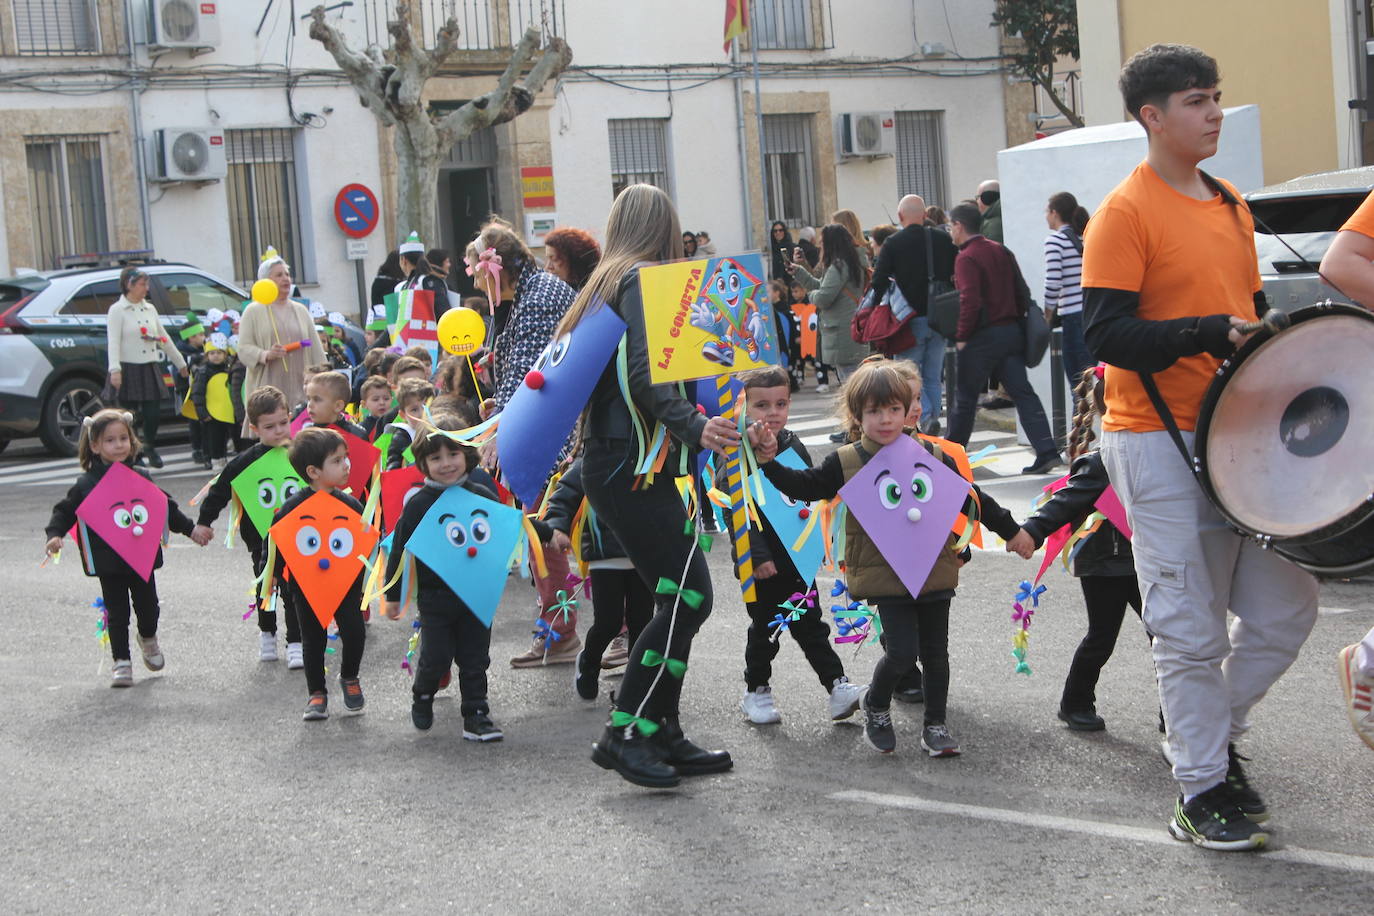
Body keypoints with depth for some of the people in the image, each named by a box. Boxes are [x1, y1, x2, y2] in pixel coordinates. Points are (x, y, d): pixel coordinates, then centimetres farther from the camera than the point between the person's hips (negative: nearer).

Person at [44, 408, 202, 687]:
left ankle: (148, 638, 39)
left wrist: (190, 529, 17)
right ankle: (121, 661, 11)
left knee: (148, 606, 8)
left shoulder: (142, 478, 4)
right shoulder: (86, 485, -4)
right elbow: (65, 511, 0)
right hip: (108, 563, -2)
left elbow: (166, 508, 15)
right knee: (116, 612, 1)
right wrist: (54, 535, -17)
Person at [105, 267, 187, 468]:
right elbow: (113, 342, -13)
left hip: (150, 368, 5)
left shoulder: (149, 308, 15)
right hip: (129, 369, -5)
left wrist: (180, 362, 24)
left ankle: (150, 448, 24)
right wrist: (115, 370, -25)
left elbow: (164, 338, 22)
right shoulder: (117, 310, -3)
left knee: (154, 413, 2)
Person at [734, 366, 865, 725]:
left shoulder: (794, 447, 7)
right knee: (765, 627, 6)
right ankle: (756, 692, 21)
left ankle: (838, 687, 3)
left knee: (810, 624, 6)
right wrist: (758, 556, -21)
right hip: (760, 562, -5)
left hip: (796, 556, 5)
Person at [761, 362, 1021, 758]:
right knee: (902, 649, -11)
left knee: (935, 651, 9)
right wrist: (767, 460, -9)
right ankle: (875, 707, 16)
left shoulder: (933, 456, 1)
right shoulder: (846, 463, -2)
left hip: (935, 571, 3)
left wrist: (1013, 532, 16)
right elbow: (803, 486, 5)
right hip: (883, 576, -2)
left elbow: (971, 499, 11)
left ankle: (935, 725, 24)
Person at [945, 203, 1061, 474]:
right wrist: (1015, 321, 18)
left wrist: (962, 337, -13)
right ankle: (1047, 451, -8)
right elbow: (1022, 292, 12)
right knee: (1022, 393, 2)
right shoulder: (1001, 251, 11)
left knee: (965, 398, 7)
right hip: (1012, 331, 7)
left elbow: (970, 301, -21)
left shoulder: (966, 258, -12)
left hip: (982, 337, -7)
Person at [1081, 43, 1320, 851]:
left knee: (1289, 604, 9)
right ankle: (1203, 791, 12)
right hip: (1161, 442, -7)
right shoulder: (1125, 214, -10)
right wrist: (1205, 334, -25)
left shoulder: (1231, 205, 13)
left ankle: (1210, 730, 29)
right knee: (1193, 625, -1)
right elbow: (1106, 335, -16)